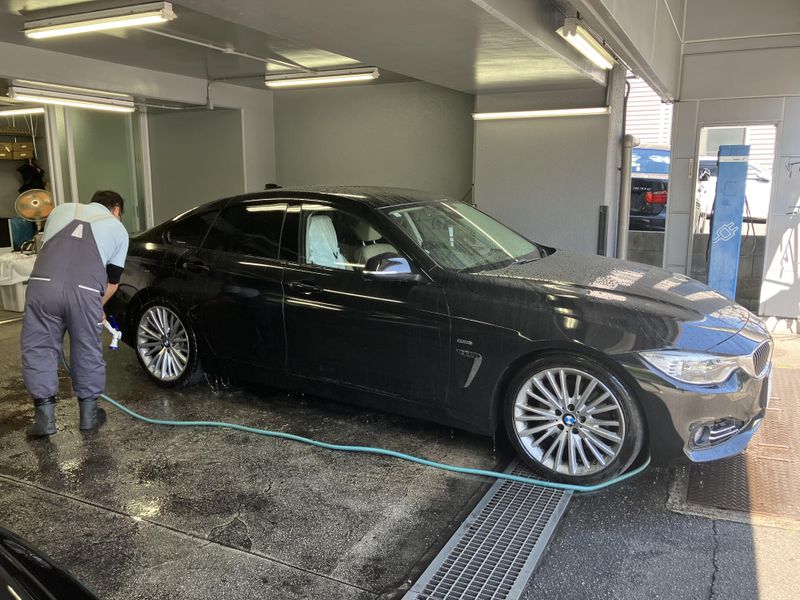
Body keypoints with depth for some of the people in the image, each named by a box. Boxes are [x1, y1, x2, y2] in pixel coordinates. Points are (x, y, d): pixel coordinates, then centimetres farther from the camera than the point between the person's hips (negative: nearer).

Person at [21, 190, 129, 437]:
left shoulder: (62, 209, 29)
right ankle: (89, 413, 27)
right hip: (85, 291, -1)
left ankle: (45, 416, 16)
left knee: (38, 349, 14)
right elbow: (112, 281, 24)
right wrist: (97, 307, 40)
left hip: (43, 283, 1)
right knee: (87, 352, 16)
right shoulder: (118, 228, 23)